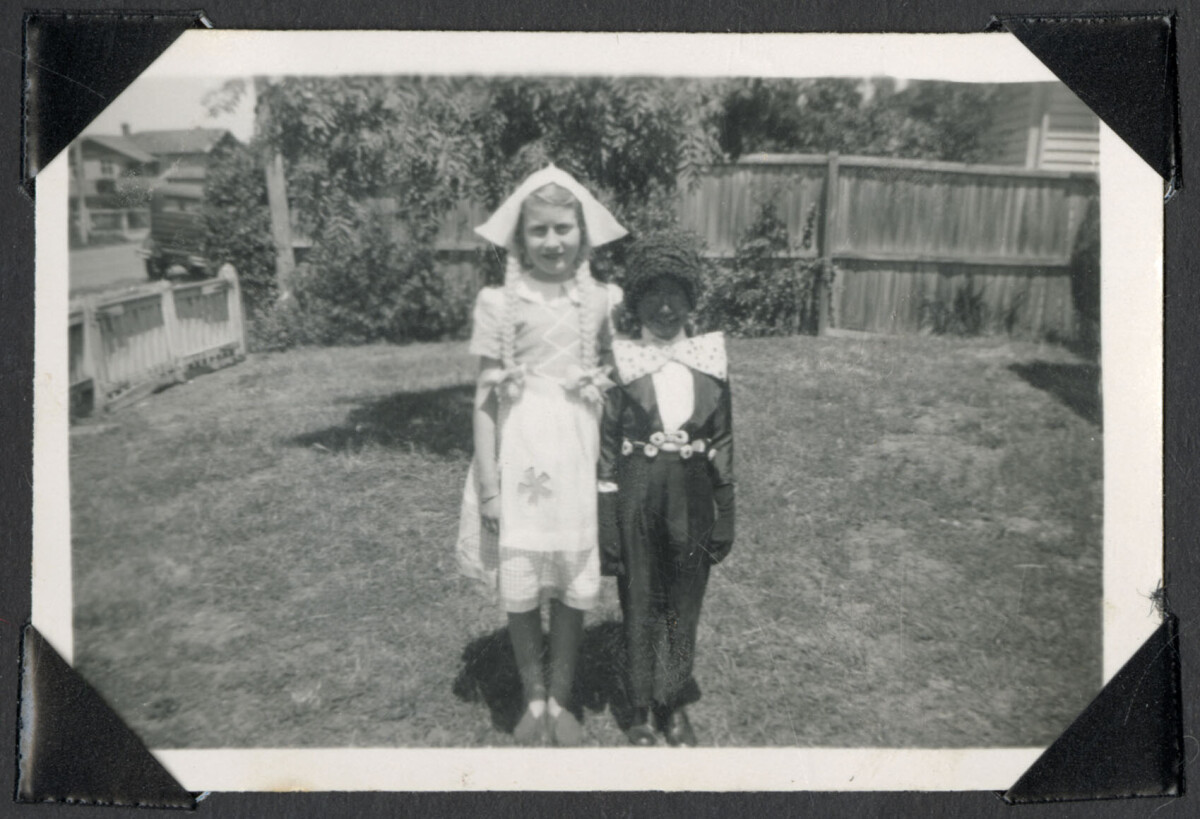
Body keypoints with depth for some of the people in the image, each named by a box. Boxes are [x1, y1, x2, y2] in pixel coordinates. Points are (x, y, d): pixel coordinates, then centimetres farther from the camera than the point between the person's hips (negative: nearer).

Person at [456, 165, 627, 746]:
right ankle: (533, 700, 28)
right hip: (520, 458, -1)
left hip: (578, 457, 2)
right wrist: (488, 486, -6)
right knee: (520, 592, 7)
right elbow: (486, 398, -3)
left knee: (573, 588, 8)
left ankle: (560, 700, 28)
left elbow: (610, 387, 9)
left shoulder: (598, 302, 2)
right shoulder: (500, 304, -4)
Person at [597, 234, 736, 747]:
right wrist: (606, 527, -7)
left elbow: (722, 442, 6)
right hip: (636, 496, -2)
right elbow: (605, 448, -5)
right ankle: (640, 710, 28)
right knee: (639, 605, 10)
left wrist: (726, 517, 5)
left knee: (684, 605, 12)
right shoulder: (621, 365, -6)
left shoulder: (709, 361, 1)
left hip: (691, 497, 2)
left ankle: (674, 705, 31)